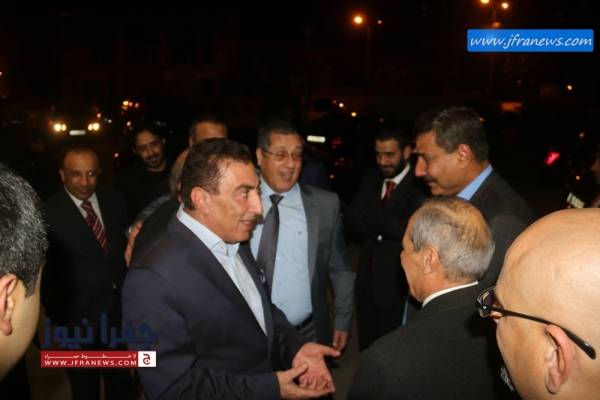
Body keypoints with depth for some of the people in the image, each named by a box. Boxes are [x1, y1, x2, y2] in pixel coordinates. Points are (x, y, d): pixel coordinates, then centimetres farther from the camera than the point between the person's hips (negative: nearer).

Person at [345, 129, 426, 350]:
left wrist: (370, 215, -16)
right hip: (367, 280, 6)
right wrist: (386, 227, -16)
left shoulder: (420, 186, -15)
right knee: (367, 347, 19)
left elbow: (409, 229, -26)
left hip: (399, 285, -6)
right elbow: (351, 220, 0)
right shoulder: (371, 179, 7)